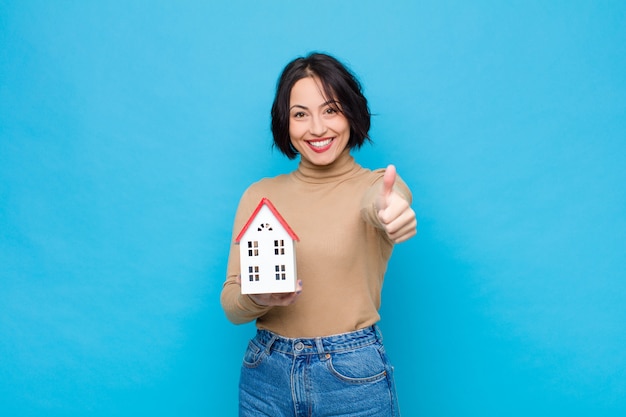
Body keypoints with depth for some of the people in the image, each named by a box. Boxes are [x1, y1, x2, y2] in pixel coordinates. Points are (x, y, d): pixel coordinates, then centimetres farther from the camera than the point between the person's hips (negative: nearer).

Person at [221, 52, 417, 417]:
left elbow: (373, 202, -30)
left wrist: (388, 207, -53)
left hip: (354, 377, -2)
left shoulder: (379, 185, -5)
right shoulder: (260, 195, 1)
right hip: (266, 375, 3)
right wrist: (258, 296, -22)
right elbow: (231, 306, 0)